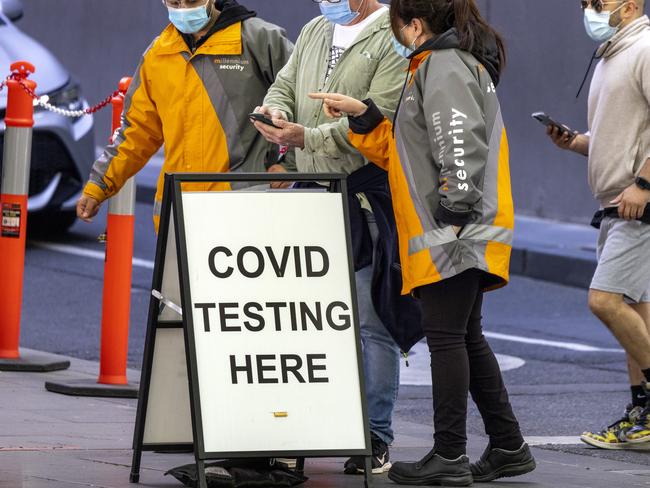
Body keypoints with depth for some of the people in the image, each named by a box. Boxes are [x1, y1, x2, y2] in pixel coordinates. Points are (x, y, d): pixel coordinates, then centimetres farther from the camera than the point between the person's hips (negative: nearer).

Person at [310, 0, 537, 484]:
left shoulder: (445, 67, -10)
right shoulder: (440, 66, 23)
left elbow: (462, 143, -22)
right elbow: (400, 150, 24)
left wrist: (455, 213, -24)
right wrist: (362, 115, 17)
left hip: (455, 234, -11)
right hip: (447, 233, 11)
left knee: (447, 335, -8)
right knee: (465, 337, 14)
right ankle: (508, 446, 18)